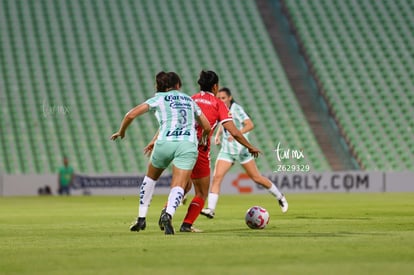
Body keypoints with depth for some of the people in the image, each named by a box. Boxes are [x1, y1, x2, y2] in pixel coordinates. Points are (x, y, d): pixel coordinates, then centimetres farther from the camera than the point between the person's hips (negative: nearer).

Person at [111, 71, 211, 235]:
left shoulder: (159, 99, 13)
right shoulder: (189, 100, 24)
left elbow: (131, 115, 4)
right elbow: (206, 127, 29)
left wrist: (121, 132, 20)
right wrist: (203, 139, 50)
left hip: (165, 142, -1)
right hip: (188, 144, 1)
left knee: (151, 177, 24)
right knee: (178, 186, -6)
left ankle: (141, 218, 21)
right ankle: (168, 214, -36)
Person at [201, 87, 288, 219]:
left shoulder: (236, 109, -16)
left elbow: (250, 125, -26)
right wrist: (217, 135, 7)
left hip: (241, 149, -5)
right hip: (226, 150, 5)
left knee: (256, 177, 4)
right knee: (217, 177, -12)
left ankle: (280, 197, 25)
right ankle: (211, 209, -16)